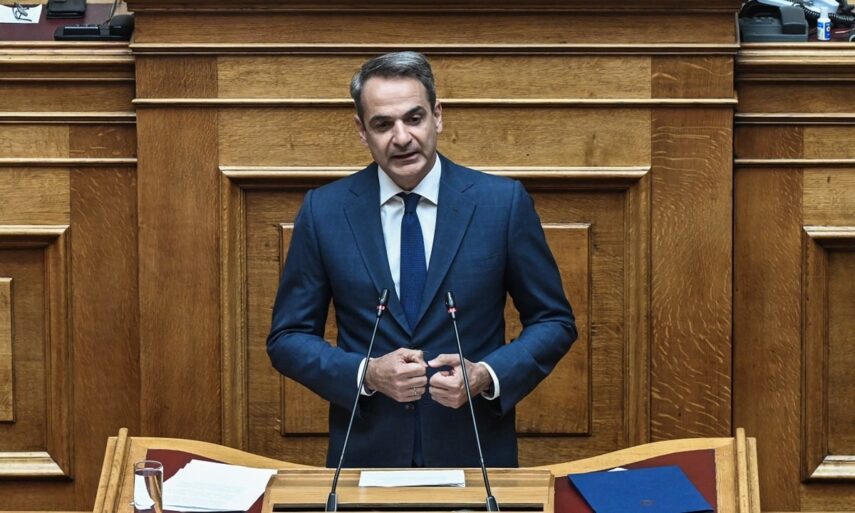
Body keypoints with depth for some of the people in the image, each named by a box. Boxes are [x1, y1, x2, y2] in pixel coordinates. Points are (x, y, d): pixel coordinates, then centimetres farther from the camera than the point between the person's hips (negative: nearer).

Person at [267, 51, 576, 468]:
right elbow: (287, 338, 2)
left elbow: (554, 323, 2)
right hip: (365, 453, 0)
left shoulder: (503, 202, -5)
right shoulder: (324, 211, -2)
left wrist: (487, 376, -15)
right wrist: (368, 373, -15)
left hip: (474, 450, 0)